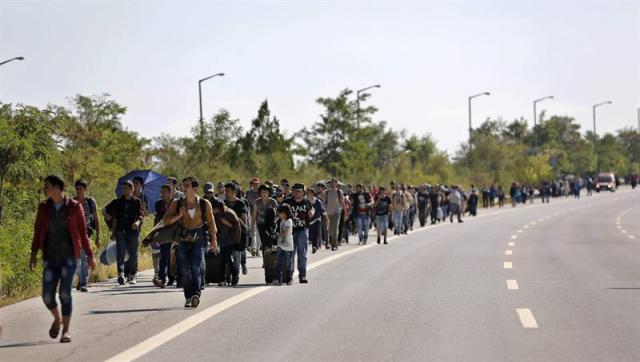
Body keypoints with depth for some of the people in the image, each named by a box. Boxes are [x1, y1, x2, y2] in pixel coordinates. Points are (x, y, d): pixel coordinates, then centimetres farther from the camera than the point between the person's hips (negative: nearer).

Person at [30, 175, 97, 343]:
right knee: (47, 296, -3)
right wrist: (33, 253, 1)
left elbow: (83, 232, 3)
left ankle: (66, 330, 0)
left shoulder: (75, 207, -3)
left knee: (65, 293, -10)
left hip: (69, 256, -3)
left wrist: (90, 255, 4)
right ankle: (57, 319, 28)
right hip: (50, 258, 3)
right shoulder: (43, 207, 5)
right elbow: (38, 231, 10)